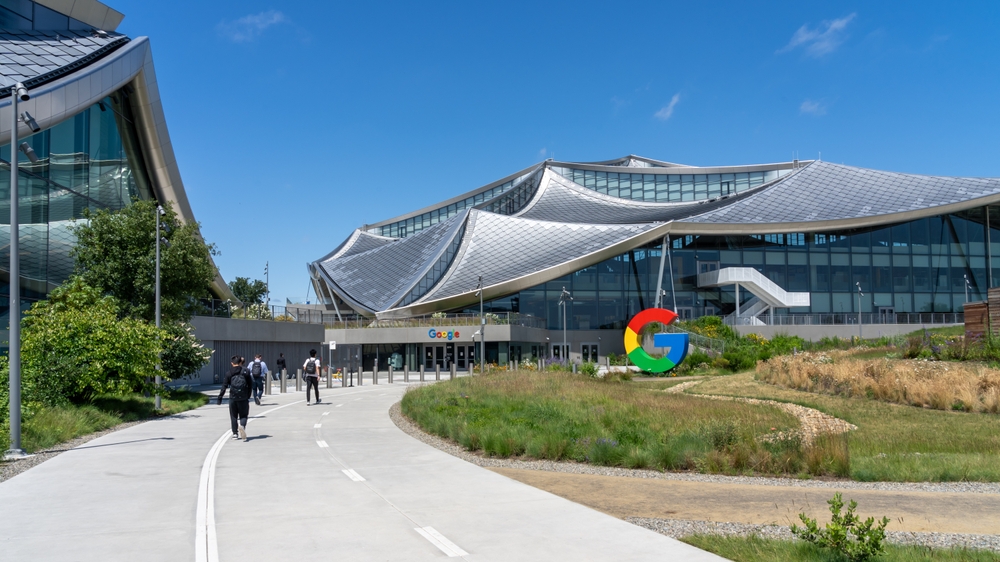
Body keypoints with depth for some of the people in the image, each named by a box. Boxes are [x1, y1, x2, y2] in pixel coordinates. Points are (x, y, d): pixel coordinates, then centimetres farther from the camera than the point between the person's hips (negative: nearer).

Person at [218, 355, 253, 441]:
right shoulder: (246, 371, 2)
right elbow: (250, 385, 3)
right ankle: (242, 426, -24)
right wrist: (248, 396, 12)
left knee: (233, 416, 13)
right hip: (243, 398, 0)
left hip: (233, 398, 0)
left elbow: (224, 386, -2)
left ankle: (235, 433, 14)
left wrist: (220, 397, 3)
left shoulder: (229, 373, 0)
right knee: (243, 415, 6)